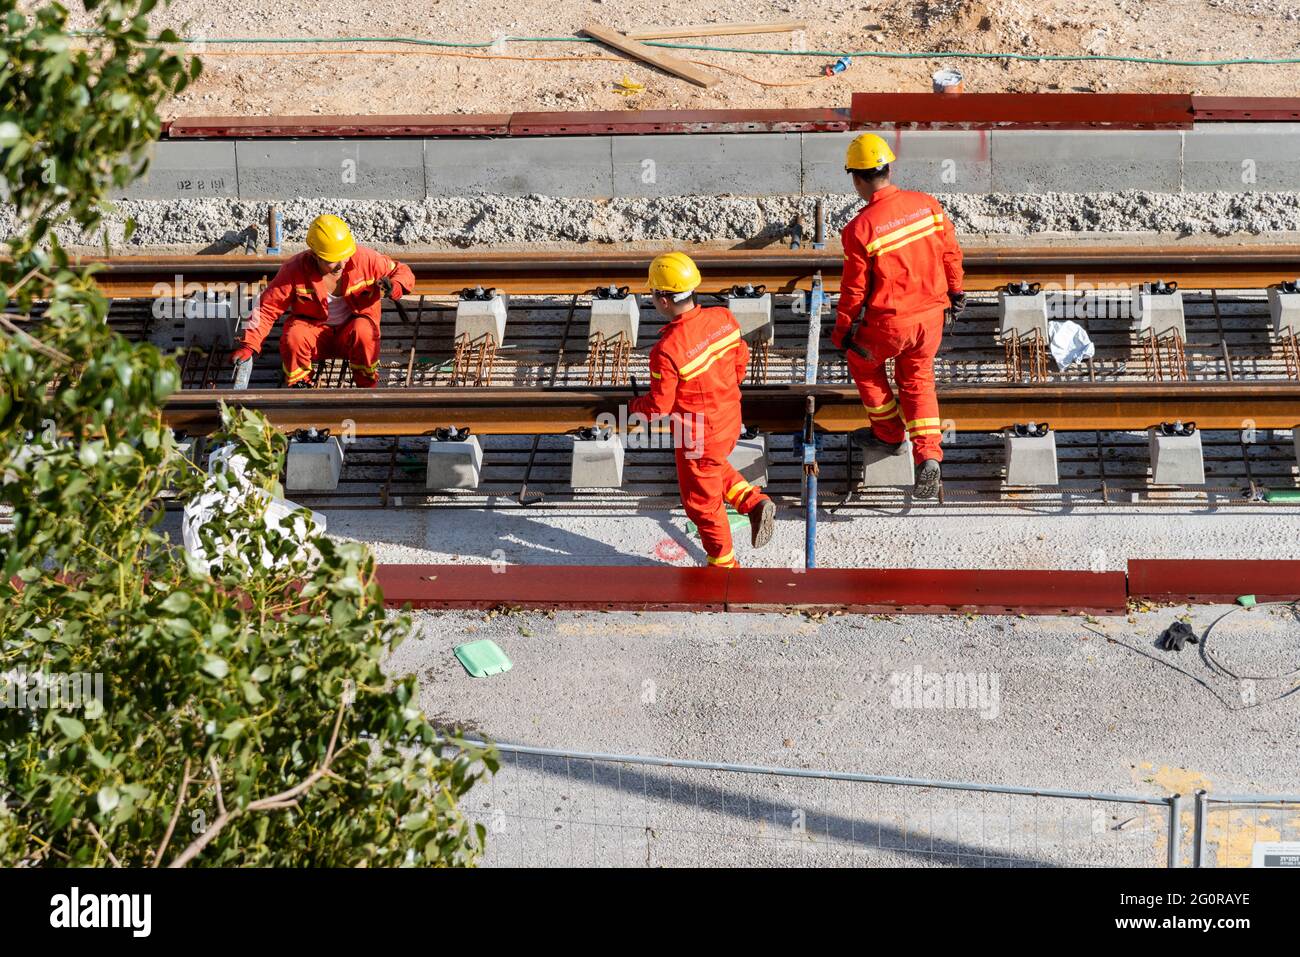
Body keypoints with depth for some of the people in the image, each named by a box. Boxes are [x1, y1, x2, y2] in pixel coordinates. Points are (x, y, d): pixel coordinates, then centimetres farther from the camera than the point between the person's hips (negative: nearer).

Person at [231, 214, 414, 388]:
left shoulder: (364, 259, -16)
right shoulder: (296, 270, -18)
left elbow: (402, 273, -3)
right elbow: (267, 308, -14)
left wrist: (392, 288, -29)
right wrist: (248, 346, -25)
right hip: (312, 328, 0)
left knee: (363, 332, -36)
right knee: (293, 337, -34)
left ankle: (367, 383, -9)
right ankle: (299, 385, -5)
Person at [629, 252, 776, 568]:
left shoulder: (667, 351, -33)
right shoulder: (723, 318, -14)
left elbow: (659, 406, -22)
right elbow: (741, 358, 3)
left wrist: (633, 408, 0)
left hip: (699, 435, -6)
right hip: (730, 418, 6)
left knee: (702, 501, 17)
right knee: (715, 467, 37)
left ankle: (724, 564, 34)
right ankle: (754, 503, 23)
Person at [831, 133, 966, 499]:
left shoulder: (861, 228, -22)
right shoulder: (927, 204, -9)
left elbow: (855, 288, -14)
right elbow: (951, 252, 3)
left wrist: (842, 330, 2)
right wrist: (955, 291, 21)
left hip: (888, 322, -4)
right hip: (931, 313, 4)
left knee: (863, 363, 25)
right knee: (918, 380, 21)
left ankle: (889, 434, 38)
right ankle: (928, 455, 7)